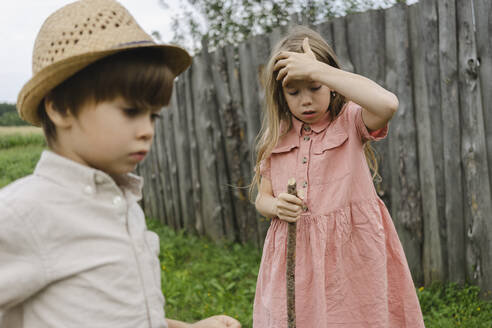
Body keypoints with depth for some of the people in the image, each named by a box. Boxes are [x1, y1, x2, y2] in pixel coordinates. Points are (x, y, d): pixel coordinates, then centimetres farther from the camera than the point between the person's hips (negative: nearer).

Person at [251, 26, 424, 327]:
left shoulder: (351, 121, -4)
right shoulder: (276, 139, 7)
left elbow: (387, 103, -28)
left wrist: (316, 70, -24)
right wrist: (276, 206, -13)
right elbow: (263, 198, 13)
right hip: (293, 261, 3)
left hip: (351, 255, -3)